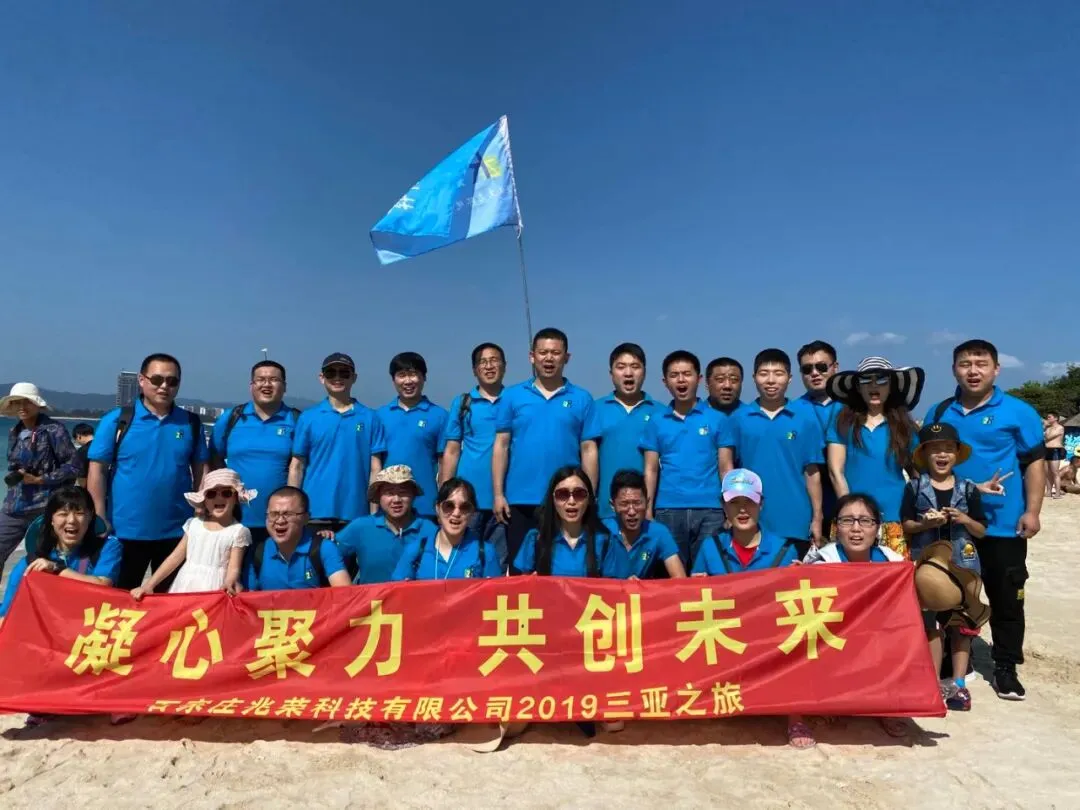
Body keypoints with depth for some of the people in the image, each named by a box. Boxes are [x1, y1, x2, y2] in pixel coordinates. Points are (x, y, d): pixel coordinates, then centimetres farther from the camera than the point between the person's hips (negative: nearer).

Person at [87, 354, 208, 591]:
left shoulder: (191, 423, 3)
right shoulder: (116, 420, -4)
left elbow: (200, 471, 7)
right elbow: (97, 470, -4)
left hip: (177, 532, 2)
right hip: (126, 531, -2)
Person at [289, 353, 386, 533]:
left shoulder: (370, 418, 3)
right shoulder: (308, 418, 4)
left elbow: (375, 468, 3)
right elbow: (297, 467, 5)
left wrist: (374, 513, 0)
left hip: (356, 513, 0)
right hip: (314, 511, 0)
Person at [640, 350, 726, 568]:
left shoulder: (717, 419, 4)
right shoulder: (656, 422, 8)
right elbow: (651, 470, 7)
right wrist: (647, 510, -1)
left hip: (709, 510, -1)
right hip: (668, 510, 1)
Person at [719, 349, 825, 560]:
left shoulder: (806, 417, 2)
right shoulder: (738, 418, 2)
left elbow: (812, 472, 3)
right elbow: (726, 464, 3)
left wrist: (817, 518, 2)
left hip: (795, 523, 0)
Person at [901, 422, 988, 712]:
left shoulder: (968, 489, 3)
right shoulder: (914, 487, -1)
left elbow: (982, 531, 6)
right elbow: (904, 526, 0)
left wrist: (965, 520, -13)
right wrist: (924, 524, -18)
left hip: (962, 563, 1)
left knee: (962, 623, 6)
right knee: (931, 623, 6)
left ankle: (958, 684, 17)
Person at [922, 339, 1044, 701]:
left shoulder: (1018, 411, -3)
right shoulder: (939, 412, 6)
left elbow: (1034, 463, -3)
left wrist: (1032, 511, -11)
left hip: (1003, 525, -3)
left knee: (1006, 599, 7)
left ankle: (1005, 668, 22)